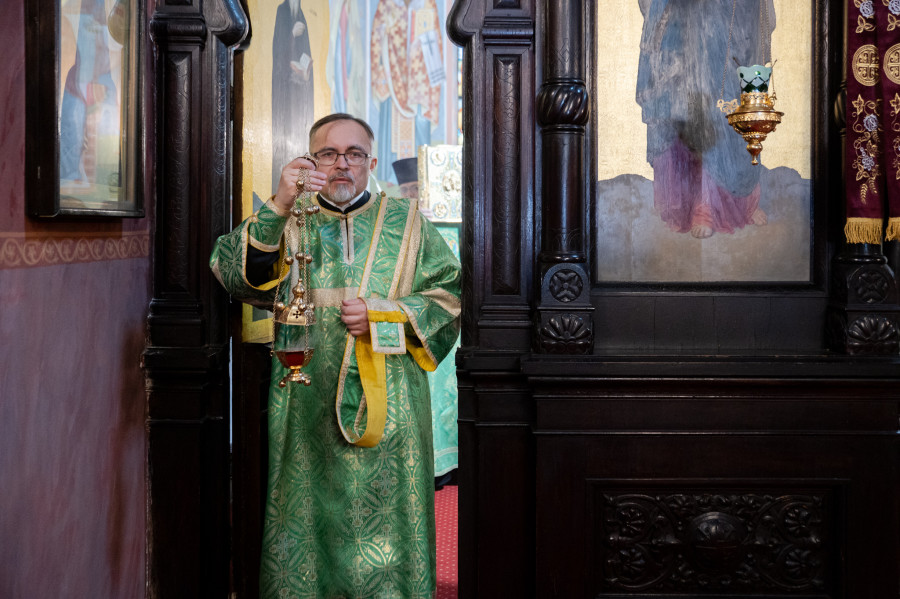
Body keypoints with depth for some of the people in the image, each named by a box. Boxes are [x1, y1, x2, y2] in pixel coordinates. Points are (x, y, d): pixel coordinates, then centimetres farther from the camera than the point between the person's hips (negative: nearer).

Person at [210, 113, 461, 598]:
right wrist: (277, 207, -17)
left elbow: (448, 298, 6)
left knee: (384, 524, 2)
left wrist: (384, 317, -8)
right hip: (307, 409, 1)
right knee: (308, 520, 4)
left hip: (388, 406, 0)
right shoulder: (288, 224, 11)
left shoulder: (406, 222, 11)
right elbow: (234, 273, -6)